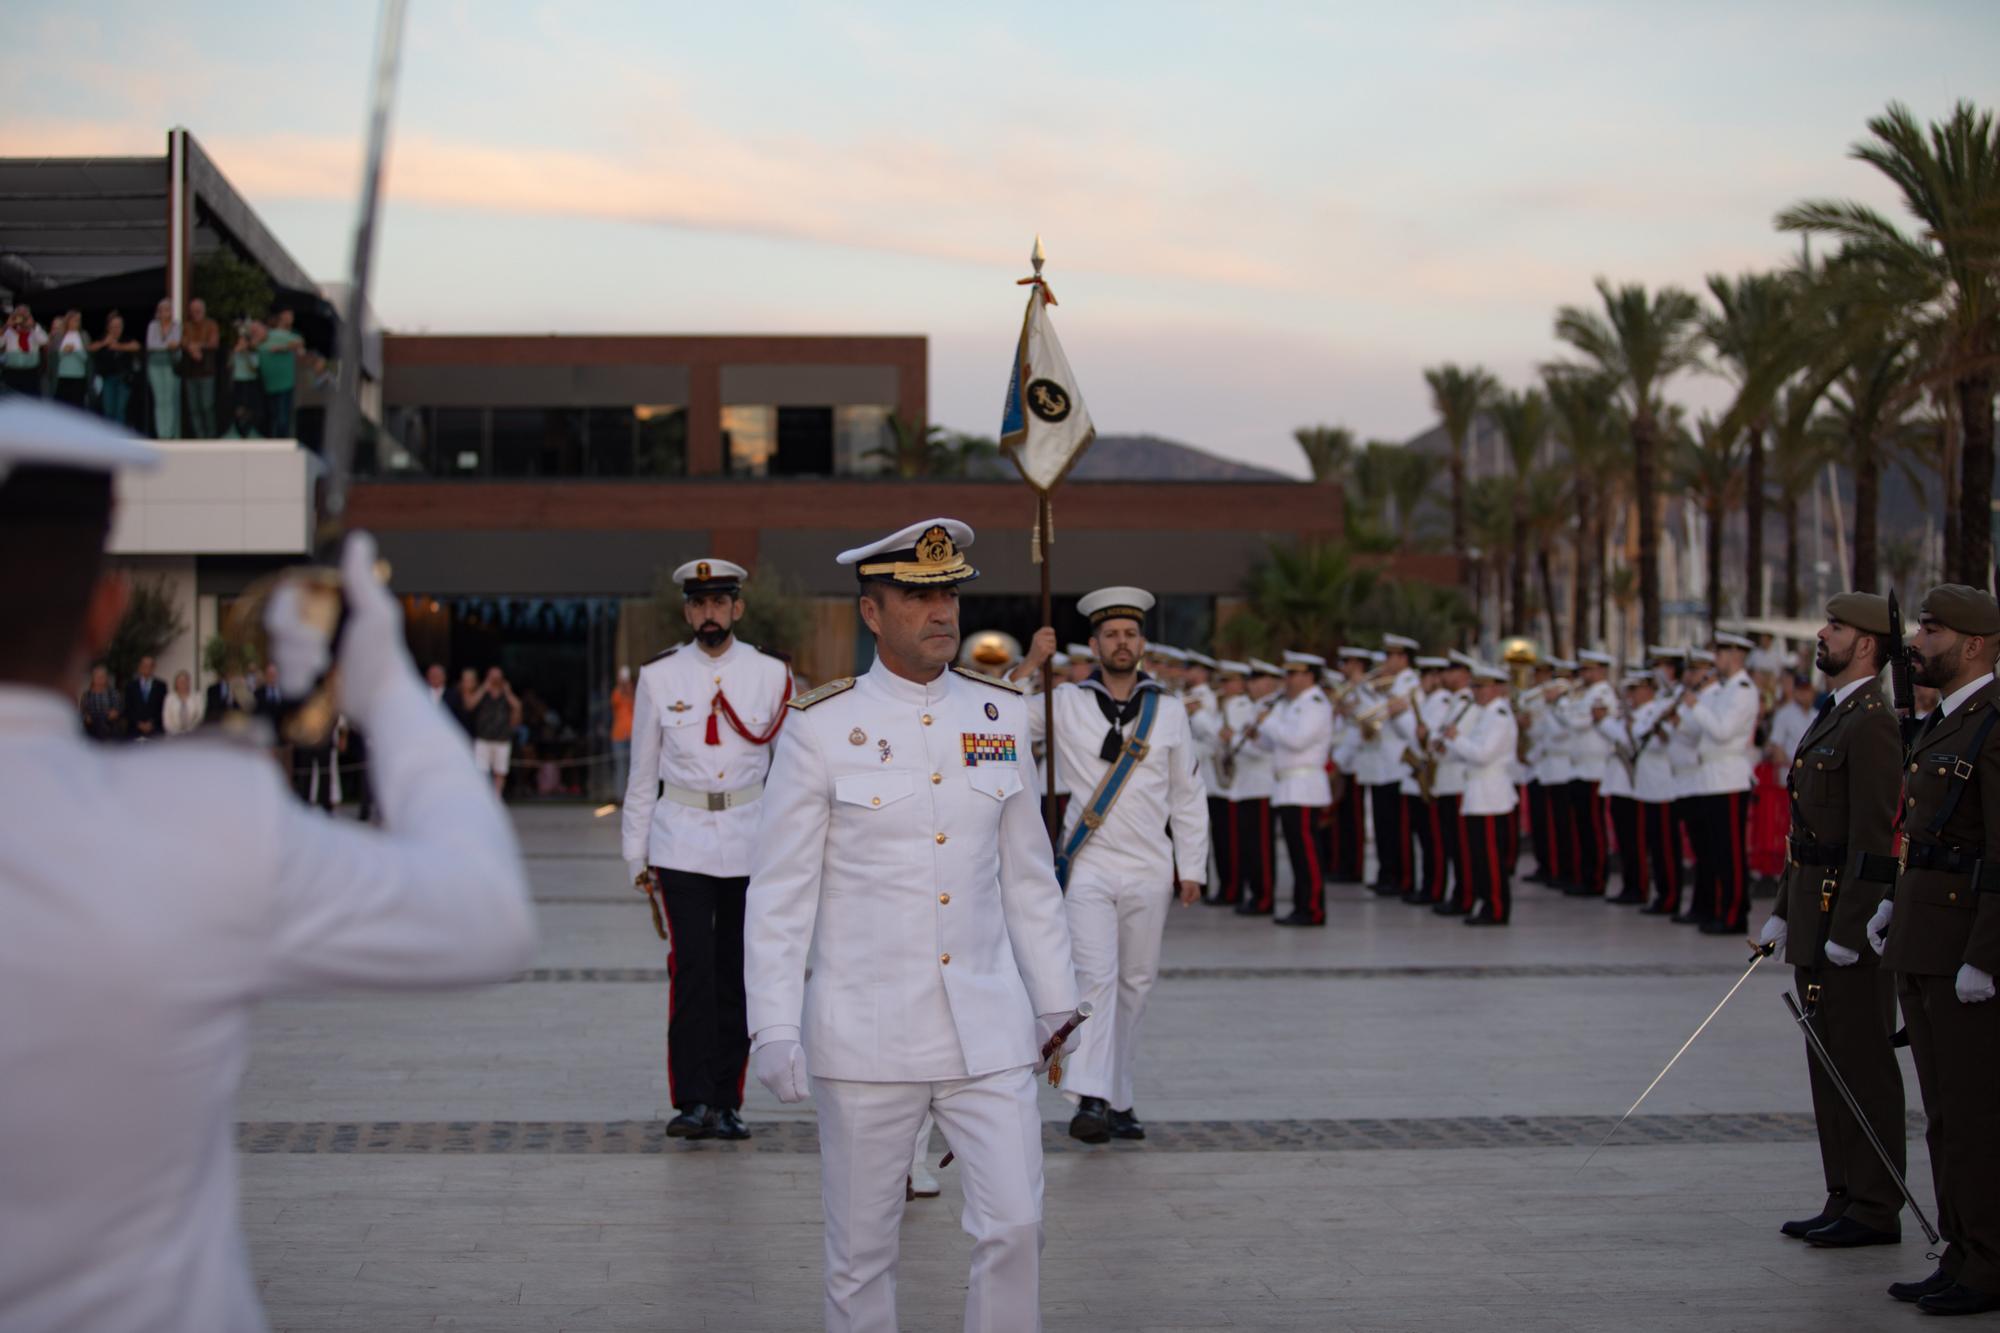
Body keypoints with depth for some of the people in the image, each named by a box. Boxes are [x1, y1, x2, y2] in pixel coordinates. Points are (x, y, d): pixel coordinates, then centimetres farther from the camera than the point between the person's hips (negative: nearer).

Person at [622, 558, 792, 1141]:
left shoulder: (772, 674, 4)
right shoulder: (659, 676, 4)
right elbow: (642, 771, 8)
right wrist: (638, 853, 6)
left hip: (749, 844, 1)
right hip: (682, 844, -1)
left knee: (736, 974, 5)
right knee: (692, 968, -11)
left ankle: (726, 1102, 12)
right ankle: (692, 1100, -10)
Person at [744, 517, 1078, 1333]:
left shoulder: (1000, 716, 6)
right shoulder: (820, 728, -5)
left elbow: (1028, 875, 13)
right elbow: (778, 891, -5)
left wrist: (1056, 1001, 13)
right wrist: (772, 1027, -10)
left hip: (989, 1029, 3)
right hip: (865, 1037, -3)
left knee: (1015, 1227, -3)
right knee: (861, 1253, 7)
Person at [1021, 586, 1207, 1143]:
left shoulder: (1169, 710, 8)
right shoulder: (1065, 704, 1)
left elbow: (1188, 795, 12)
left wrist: (1191, 868, 8)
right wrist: (1030, 664, -15)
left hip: (1148, 870, 3)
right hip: (1089, 866, -3)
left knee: (1136, 983, 8)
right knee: (1096, 976, -16)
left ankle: (1118, 1098, 19)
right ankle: (1089, 1099, -22)